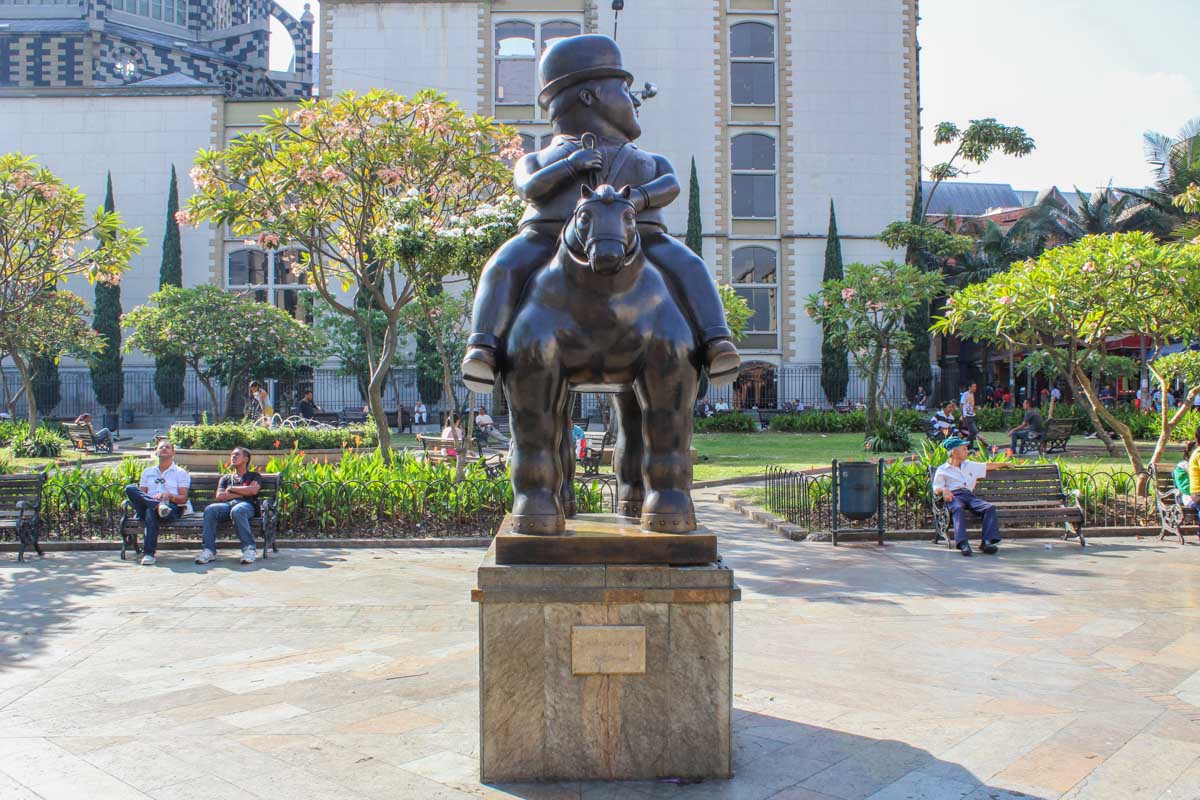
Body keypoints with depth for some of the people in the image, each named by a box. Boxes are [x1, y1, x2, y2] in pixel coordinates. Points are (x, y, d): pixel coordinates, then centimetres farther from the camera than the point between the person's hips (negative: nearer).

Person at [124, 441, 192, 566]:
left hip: (172, 508, -3)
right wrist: (152, 500, -8)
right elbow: (141, 495, 18)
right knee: (130, 488, -27)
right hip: (146, 507, 4)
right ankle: (158, 506, -48)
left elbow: (183, 499, 8)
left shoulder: (181, 473, 19)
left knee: (151, 512, -41)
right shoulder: (147, 472, 31)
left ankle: (148, 553, -50)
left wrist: (169, 496, -15)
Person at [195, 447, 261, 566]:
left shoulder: (254, 476, 23)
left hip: (247, 505, -4)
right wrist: (242, 493, 6)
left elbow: (253, 490, 0)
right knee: (210, 509, -31)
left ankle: (249, 548, -41)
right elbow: (219, 496, 15)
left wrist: (231, 489, 9)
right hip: (226, 505, 4)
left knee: (237, 510, -41)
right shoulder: (226, 478, 33)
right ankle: (208, 550, -36)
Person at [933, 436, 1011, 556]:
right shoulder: (942, 470, 15)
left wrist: (1005, 464, 53)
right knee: (958, 509, -39)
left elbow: (988, 466, 44)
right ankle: (962, 544, -52)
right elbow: (936, 489, 4)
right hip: (953, 496, -5)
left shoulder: (969, 465, 32)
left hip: (969, 495, 5)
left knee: (990, 507, -25)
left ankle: (987, 541, -35)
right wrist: (944, 490, -19)